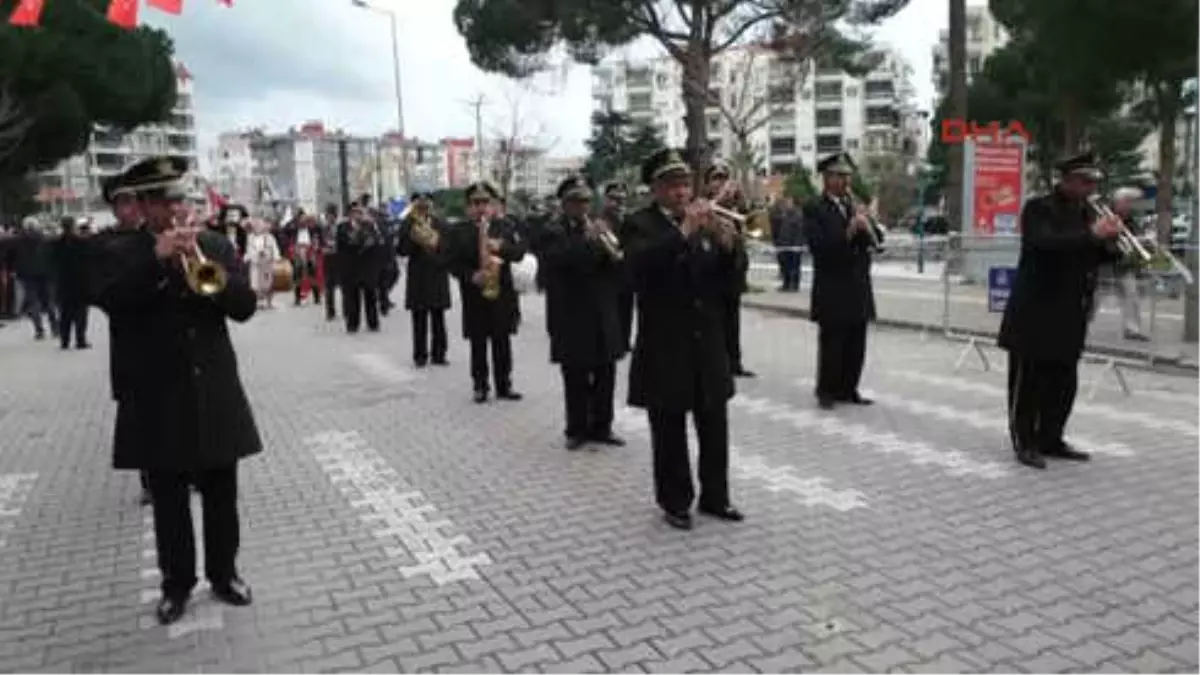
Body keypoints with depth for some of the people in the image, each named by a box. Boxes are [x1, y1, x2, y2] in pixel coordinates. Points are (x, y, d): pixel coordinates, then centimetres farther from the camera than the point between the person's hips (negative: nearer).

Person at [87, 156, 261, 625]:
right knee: (169, 501, 9)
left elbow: (244, 305, -4)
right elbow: (109, 301, -19)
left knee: (221, 496, 12)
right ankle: (177, 583, 24)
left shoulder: (215, 245, 6)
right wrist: (157, 259, -26)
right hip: (157, 398, -2)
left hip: (215, 391, 2)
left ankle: (224, 573, 28)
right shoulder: (117, 253, 0)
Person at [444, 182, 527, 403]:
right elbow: (453, 262, -6)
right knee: (478, 344, 4)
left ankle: (504, 386, 16)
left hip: (503, 294, 1)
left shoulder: (505, 227, 7)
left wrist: (501, 247, -22)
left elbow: (520, 251, -4)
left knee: (502, 343, 7)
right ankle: (480, 386, 14)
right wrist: (472, 276, -21)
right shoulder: (457, 231, 1)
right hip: (474, 296, -1)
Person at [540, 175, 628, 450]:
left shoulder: (599, 228, 13)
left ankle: (601, 426, 21)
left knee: (606, 376, 9)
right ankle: (576, 430, 13)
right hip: (573, 317, -5)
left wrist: (617, 256, -13)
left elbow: (618, 265, 8)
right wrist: (591, 239, -25)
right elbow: (561, 258, -23)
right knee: (576, 378, 2)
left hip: (604, 316, 5)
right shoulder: (553, 231, -3)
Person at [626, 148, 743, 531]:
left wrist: (726, 243, -14)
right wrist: (684, 231, -31)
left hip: (709, 346, 5)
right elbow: (640, 262, -26)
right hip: (665, 348, -5)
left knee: (715, 428, 12)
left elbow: (729, 280, 5)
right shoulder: (641, 223, -4)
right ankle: (675, 502, 19)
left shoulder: (705, 221, 10)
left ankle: (715, 497, 26)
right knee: (670, 432, 5)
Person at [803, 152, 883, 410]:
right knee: (830, 345, -1)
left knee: (856, 346, 9)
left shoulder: (856, 205, 15)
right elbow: (818, 245, -18)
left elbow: (877, 239, 10)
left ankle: (848, 389, 19)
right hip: (832, 289, -6)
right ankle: (826, 391, 10)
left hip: (858, 287, 6)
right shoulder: (814, 208, -5)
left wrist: (866, 223, -10)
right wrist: (849, 230, -25)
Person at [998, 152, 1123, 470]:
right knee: (1028, 380, 0)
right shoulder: (1039, 208, -8)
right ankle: (1025, 442, 9)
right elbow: (1045, 242, -27)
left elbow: (1095, 257, 14)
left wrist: (1109, 243, -6)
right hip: (1035, 312, -7)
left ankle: (1050, 439, 23)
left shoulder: (1088, 212, 13)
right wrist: (1091, 233, -27)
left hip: (1070, 315, 7)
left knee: (1064, 382, 11)